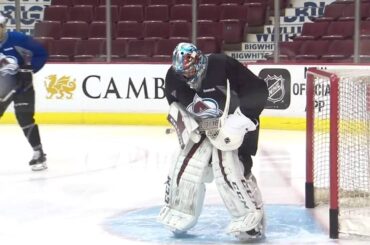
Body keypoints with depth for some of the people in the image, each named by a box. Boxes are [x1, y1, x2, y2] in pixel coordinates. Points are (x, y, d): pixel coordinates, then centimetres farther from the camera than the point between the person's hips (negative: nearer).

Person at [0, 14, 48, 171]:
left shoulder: (18, 40, -18)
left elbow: (42, 54, -11)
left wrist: (29, 69, -18)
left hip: (22, 85, -4)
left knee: (24, 118, -11)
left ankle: (39, 154, -2)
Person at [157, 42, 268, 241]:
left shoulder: (223, 66, -29)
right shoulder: (174, 77, -11)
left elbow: (258, 90, -24)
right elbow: (175, 103, 9)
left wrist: (242, 119, -29)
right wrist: (181, 120, -6)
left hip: (233, 126, -5)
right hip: (202, 128, 6)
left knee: (229, 171, -18)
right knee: (185, 168, 1)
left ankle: (252, 220, -5)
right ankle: (178, 215, 21)